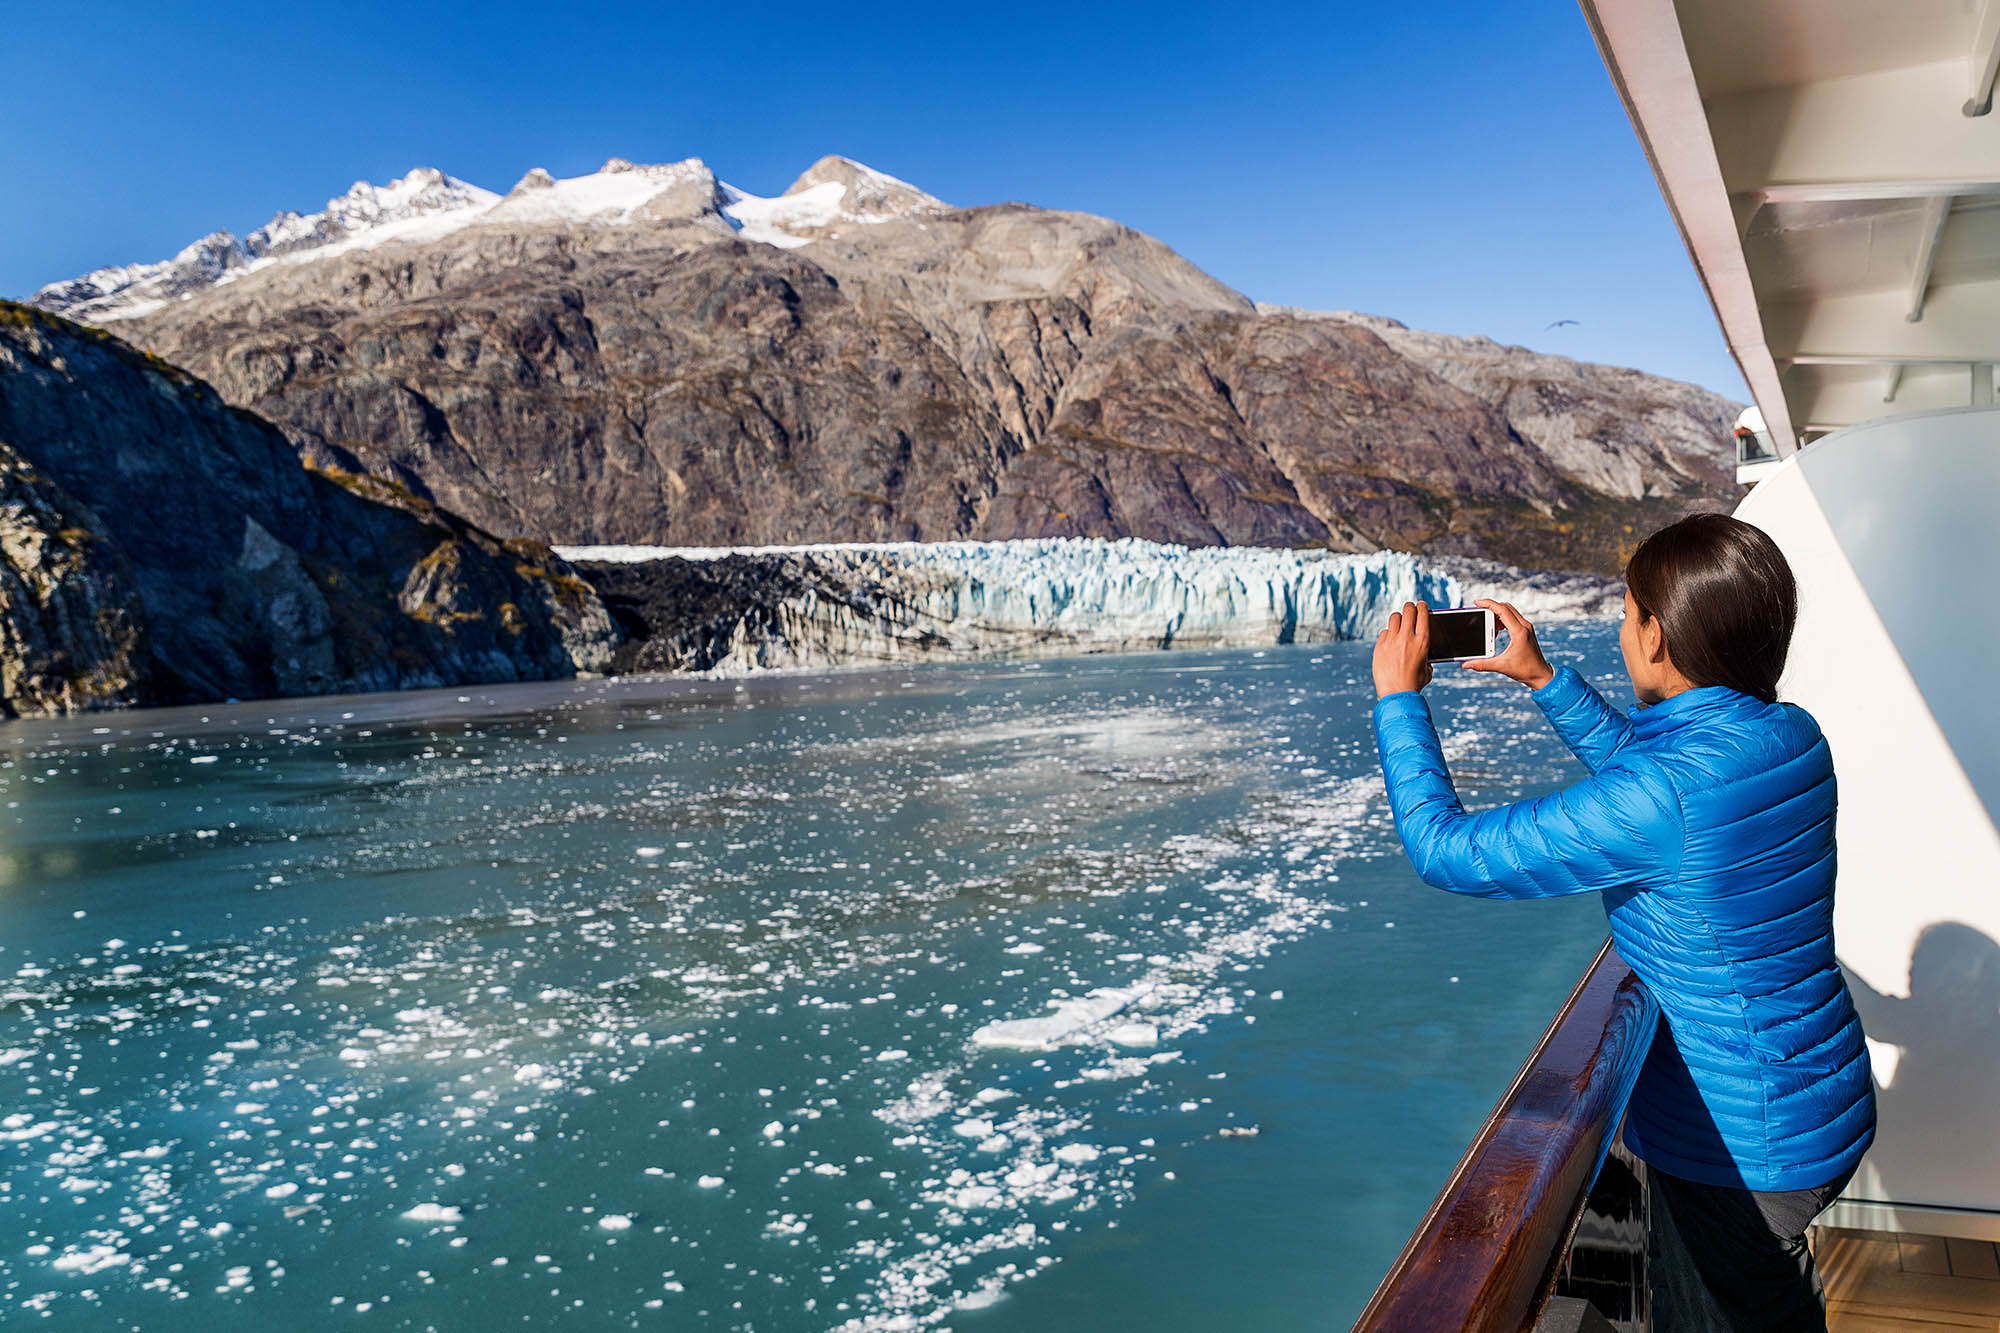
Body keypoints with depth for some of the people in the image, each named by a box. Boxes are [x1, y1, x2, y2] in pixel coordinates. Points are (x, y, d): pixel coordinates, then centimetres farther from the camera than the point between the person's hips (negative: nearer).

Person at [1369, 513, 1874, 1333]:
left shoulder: (1659, 799, -31)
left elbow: (1446, 850, -24)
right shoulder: (1793, 736, -5)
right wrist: (1544, 678, 15)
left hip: (1735, 1149, -8)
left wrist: (1399, 696, -13)